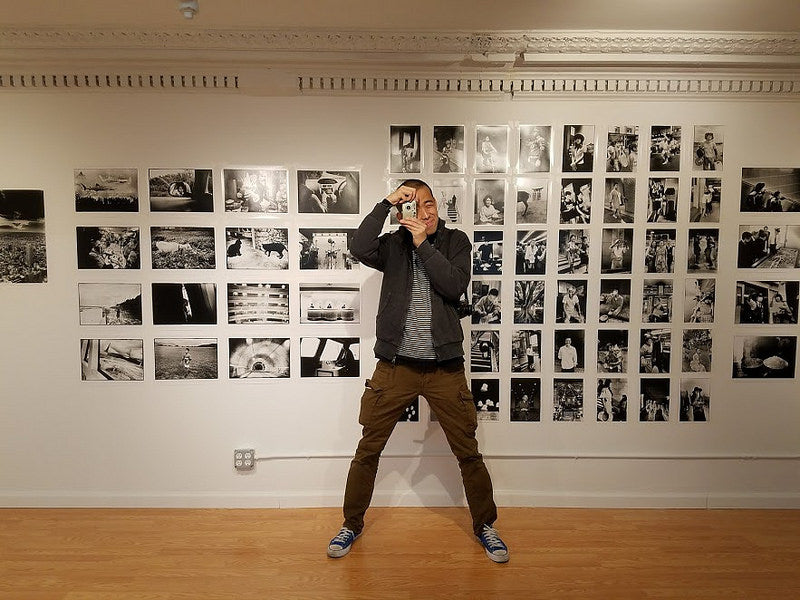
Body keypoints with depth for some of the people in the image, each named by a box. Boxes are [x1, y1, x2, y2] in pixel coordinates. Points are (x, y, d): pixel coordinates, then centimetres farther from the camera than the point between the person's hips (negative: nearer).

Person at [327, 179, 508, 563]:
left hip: (444, 366, 0)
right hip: (396, 365, 0)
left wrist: (423, 244, -13)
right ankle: (352, 525, 28)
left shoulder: (455, 241, 5)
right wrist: (386, 203, -17)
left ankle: (484, 525, 31)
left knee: (468, 452, 9)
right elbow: (360, 249, -18)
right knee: (368, 449, 7)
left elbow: (455, 286, -12)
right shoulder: (394, 244, 4)